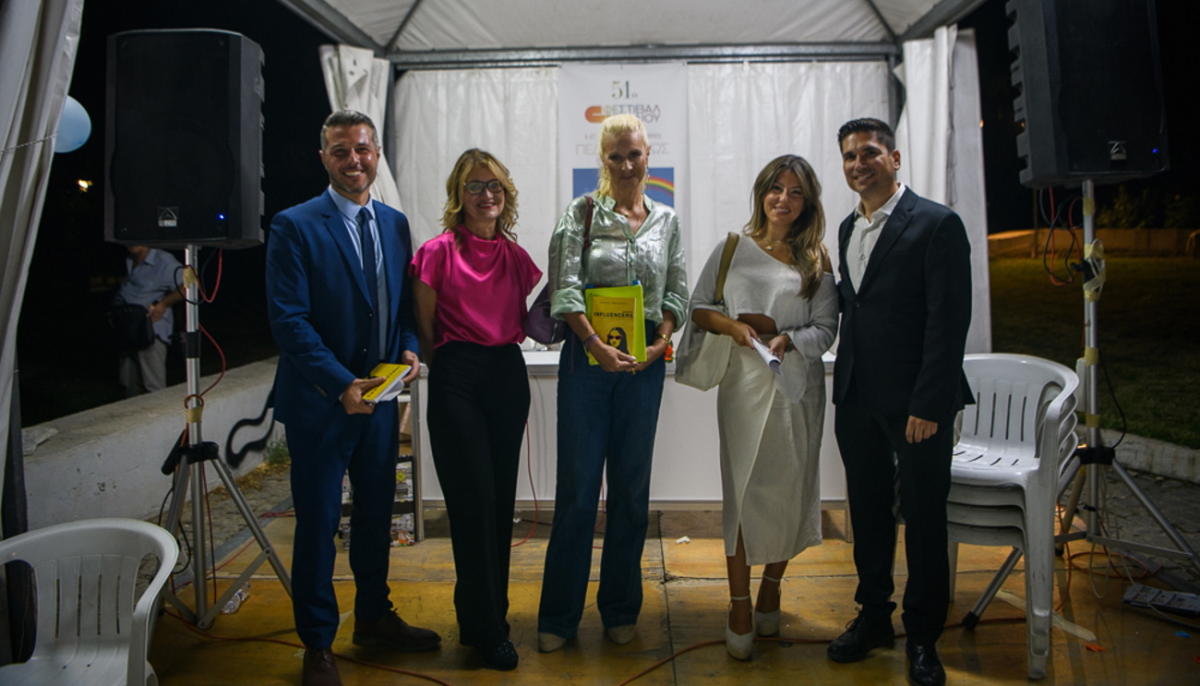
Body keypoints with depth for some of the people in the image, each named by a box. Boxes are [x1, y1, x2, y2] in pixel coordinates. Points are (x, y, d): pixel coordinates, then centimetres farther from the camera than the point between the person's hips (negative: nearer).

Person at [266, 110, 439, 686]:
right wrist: (341, 384, -23)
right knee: (318, 523, 5)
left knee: (376, 513, 17)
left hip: (379, 395, 5)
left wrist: (409, 348, -6)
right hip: (319, 402, -5)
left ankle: (374, 618, 37)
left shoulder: (395, 223, 8)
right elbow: (289, 319, -15)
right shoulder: (294, 226, -10)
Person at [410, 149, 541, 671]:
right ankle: (486, 629, 11)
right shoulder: (439, 252, -4)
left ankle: (484, 614, 26)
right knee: (473, 501, -2)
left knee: (501, 500, 10)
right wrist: (445, 367, 2)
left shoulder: (515, 255, 10)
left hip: (507, 374, 5)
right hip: (457, 378, -5)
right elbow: (424, 329, 1)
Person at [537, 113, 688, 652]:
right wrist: (598, 346, -19)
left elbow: (677, 290, 10)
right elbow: (565, 287, -9)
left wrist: (660, 342, -6)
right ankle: (559, 616, 15)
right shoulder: (582, 213, 0)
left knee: (632, 487, 10)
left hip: (644, 362, 3)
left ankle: (621, 609, 25)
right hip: (587, 357, -3)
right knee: (577, 487, 1)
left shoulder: (666, 219, 10)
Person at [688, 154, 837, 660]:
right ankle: (740, 607, 6)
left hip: (797, 384, 2)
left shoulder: (816, 260, 8)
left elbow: (825, 328, 2)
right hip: (744, 379, -1)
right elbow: (699, 308, 7)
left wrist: (786, 338, -16)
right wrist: (734, 326, -11)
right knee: (743, 489, -4)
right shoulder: (734, 249, 7)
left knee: (789, 488, 7)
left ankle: (771, 587, 28)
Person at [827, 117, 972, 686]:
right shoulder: (848, 228, 13)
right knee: (868, 511, 16)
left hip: (916, 403, -6)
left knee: (924, 520, 6)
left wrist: (929, 404, -18)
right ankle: (873, 616, 32)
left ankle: (922, 636, 22)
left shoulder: (937, 224, -9)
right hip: (857, 399, 6)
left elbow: (949, 320, -14)